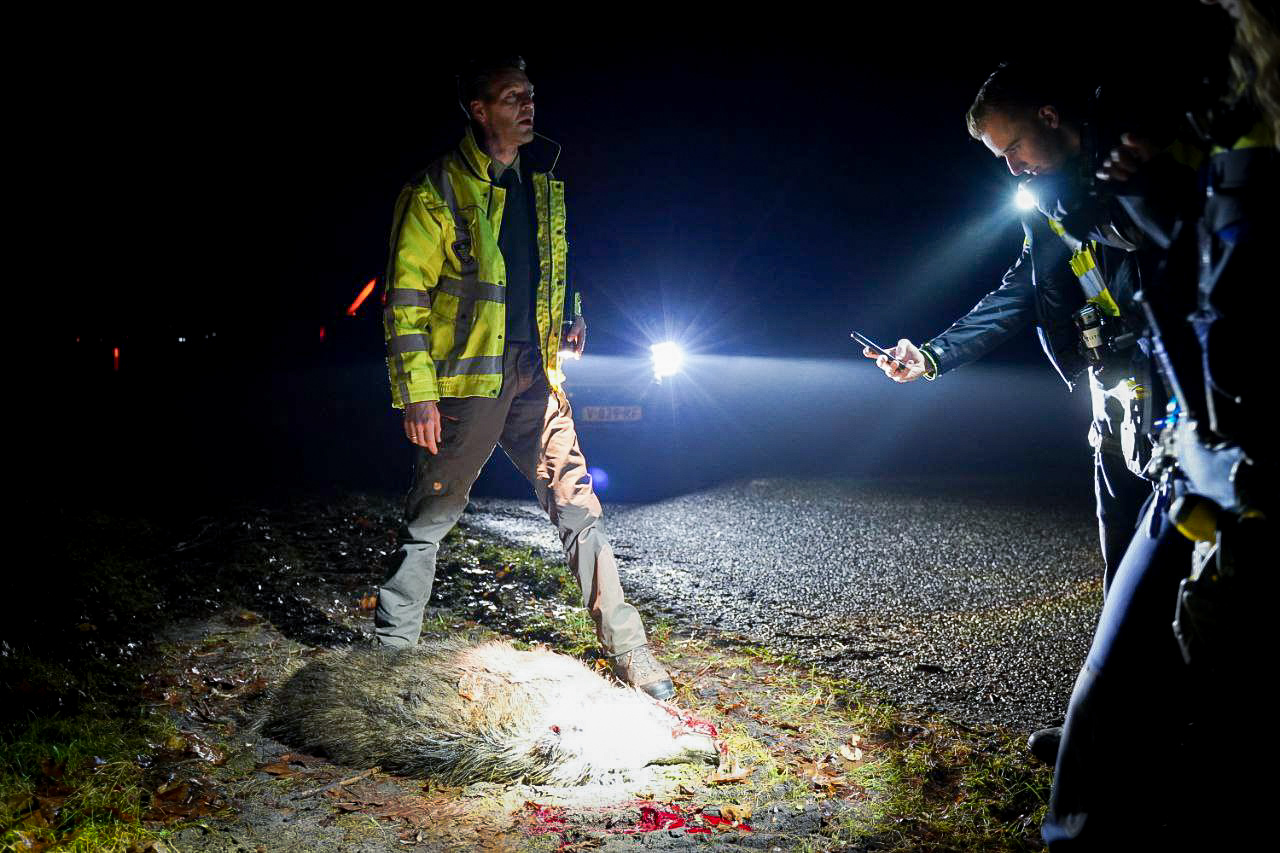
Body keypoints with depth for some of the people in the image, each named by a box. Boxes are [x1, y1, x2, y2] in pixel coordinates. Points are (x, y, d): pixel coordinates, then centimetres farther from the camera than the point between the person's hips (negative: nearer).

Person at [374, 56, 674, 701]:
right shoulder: (438, 190, -6)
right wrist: (417, 393, -15)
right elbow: (406, 296, -9)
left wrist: (570, 319, 9)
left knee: (578, 508, 4)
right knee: (429, 520, 5)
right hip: (466, 380, -5)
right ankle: (391, 648, 21)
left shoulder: (542, 180, 14)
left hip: (534, 378, 5)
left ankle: (626, 648, 12)